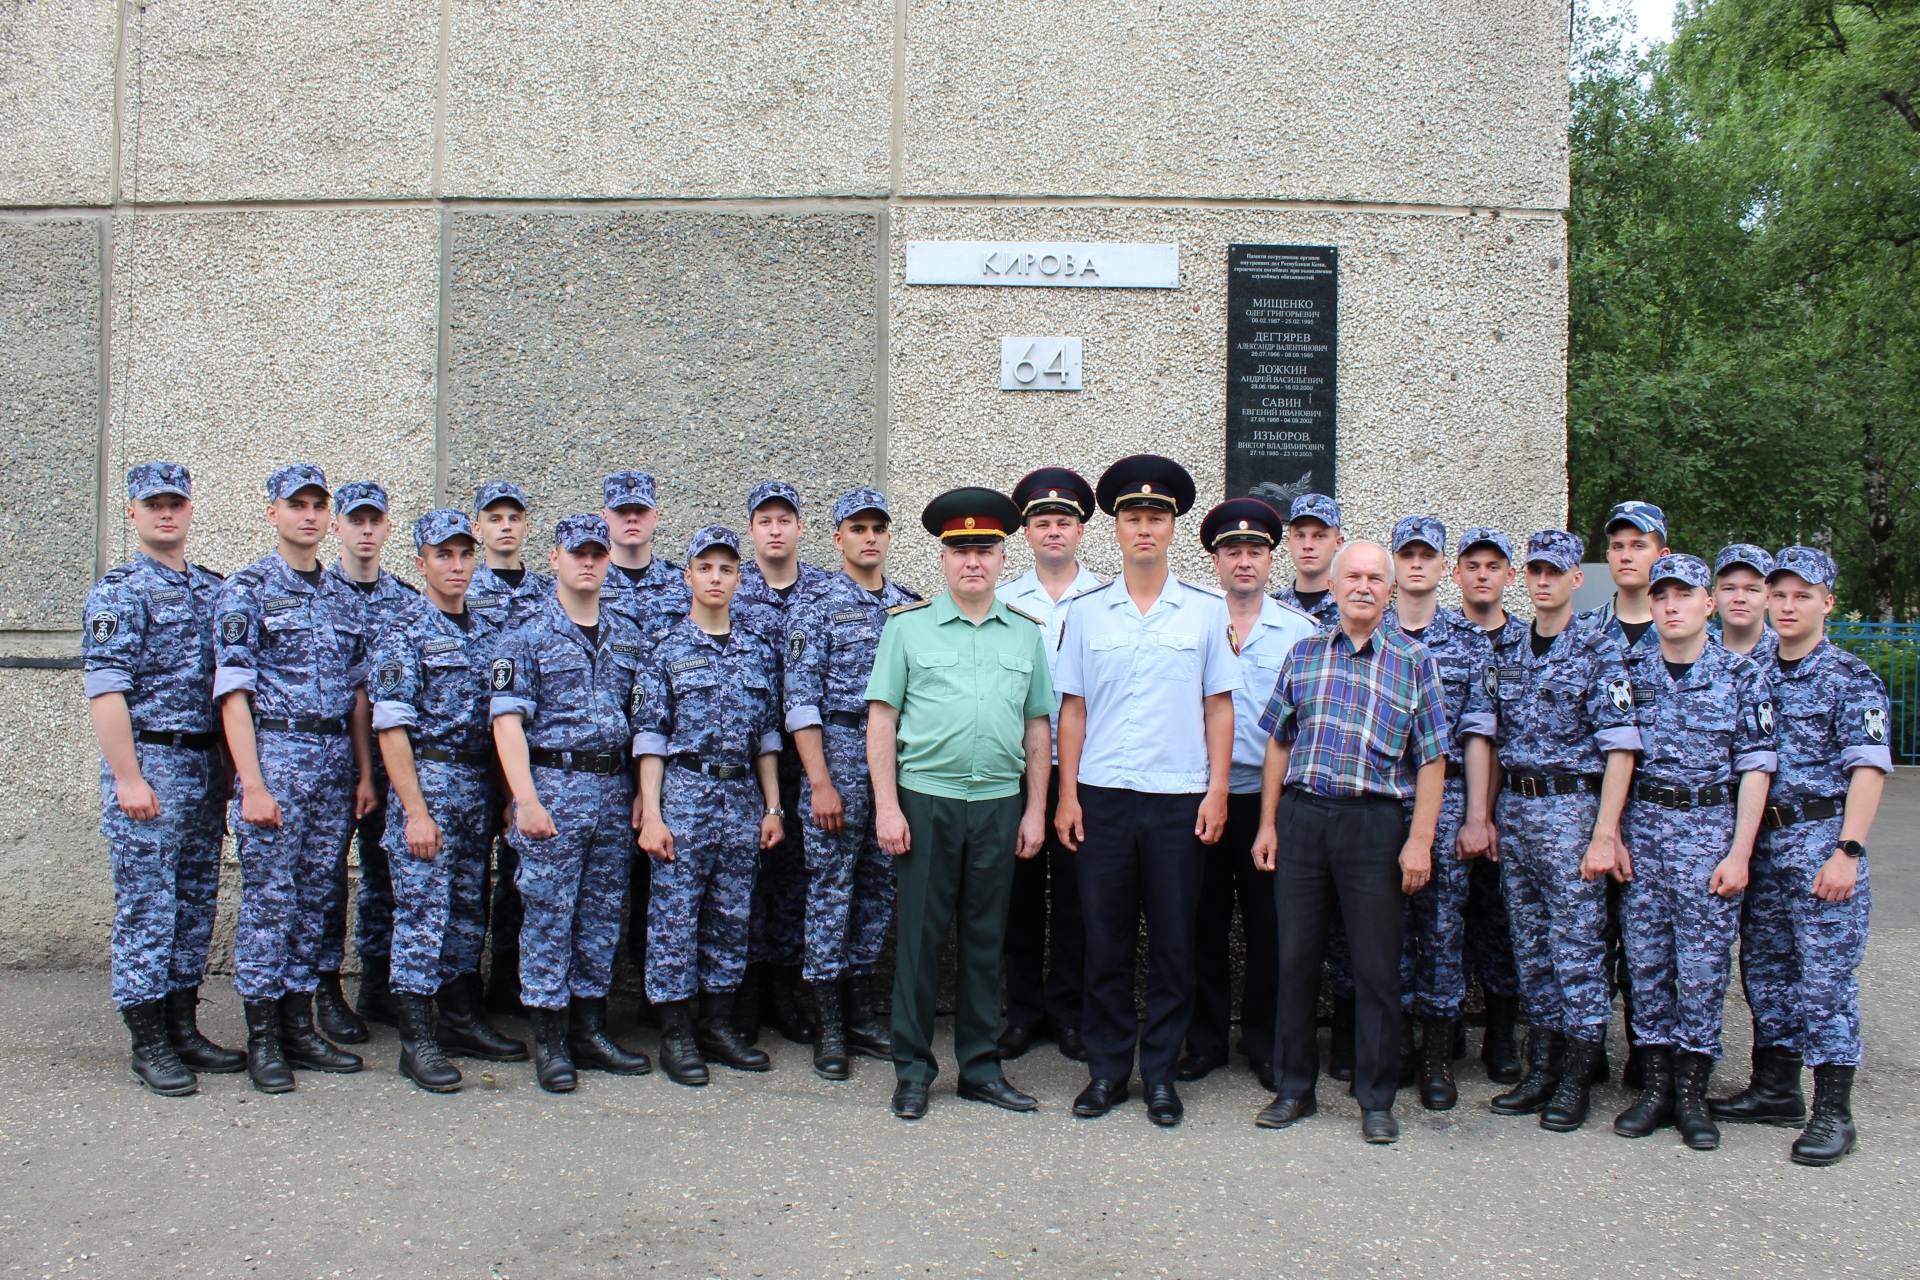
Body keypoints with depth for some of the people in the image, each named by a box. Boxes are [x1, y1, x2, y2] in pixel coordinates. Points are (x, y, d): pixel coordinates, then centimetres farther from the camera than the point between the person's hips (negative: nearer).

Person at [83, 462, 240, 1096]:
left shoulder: (214, 589, 14)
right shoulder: (118, 592, -5)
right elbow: (105, 691, -13)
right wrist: (128, 778, -19)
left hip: (206, 766, 7)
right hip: (148, 762, -6)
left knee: (196, 902, 11)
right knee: (146, 904, -2)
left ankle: (183, 1028, 20)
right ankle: (148, 1042, 7)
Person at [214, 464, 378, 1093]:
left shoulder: (347, 598, 13)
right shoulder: (246, 591, -2)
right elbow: (233, 692, -9)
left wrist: (365, 773, 9)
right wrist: (253, 784, -15)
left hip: (337, 761, 5)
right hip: (275, 753, -5)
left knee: (313, 899, 9)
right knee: (268, 899, -2)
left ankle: (299, 1027, 18)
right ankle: (263, 1039, 7)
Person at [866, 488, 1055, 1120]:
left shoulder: (1027, 633, 10)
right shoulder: (908, 625, 3)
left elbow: (1038, 728, 12)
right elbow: (881, 718, 0)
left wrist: (1035, 810, 6)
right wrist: (887, 805, -7)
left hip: (1000, 803, 2)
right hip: (926, 798, -2)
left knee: (986, 938, 9)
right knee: (921, 935, 2)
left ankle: (981, 1067, 20)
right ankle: (912, 1068, 14)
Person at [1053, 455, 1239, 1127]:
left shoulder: (1206, 610, 4)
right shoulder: (1086, 611, 6)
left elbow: (1219, 706, 5)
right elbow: (1073, 708, 7)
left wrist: (1217, 791, -2)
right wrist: (1067, 795, 2)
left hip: (1180, 797, 0)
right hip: (1103, 795, 1)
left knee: (1173, 943, 5)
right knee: (1105, 941, 6)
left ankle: (1161, 1072, 18)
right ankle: (1107, 1067, 19)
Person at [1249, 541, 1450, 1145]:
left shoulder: (1414, 661, 3)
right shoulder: (1304, 653, 9)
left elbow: (1431, 758, 0)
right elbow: (1280, 742, 12)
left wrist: (1419, 841, -7)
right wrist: (1267, 823, 6)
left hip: (1375, 821, -2)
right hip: (1301, 814, 2)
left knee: (1376, 967, 3)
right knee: (1295, 957, 8)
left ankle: (1376, 1100, 16)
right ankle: (1294, 1088, 21)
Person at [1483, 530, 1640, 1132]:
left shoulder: (1599, 649, -5)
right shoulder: (1508, 653, 11)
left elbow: (1620, 748, -10)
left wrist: (1604, 833, -16)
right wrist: (1484, 817, 9)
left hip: (1570, 807, -5)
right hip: (1514, 808, 5)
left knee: (1577, 946, -1)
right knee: (1531, 947, 11)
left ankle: (1577, 1079, 9)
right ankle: (1541, 1070, 20)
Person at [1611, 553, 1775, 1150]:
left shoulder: (1742, 677, 0)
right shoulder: (1631, 673, 8)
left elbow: (1755, 768, -2)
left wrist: (1739, 853, -8)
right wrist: (1612, 832, 2)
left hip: (1709, 829, -2)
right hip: (1640, 826, 3)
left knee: (1703, 965, 0)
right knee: (1646, 961, 6)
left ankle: (1691, 1092, 11)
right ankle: (1656, 1084, 16)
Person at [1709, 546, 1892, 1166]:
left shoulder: (1851, 678, -5)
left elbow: (1868, 768, -11)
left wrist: (1847, 851, -19)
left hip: (1821, 837, -6)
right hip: (1762, 839, 6)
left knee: (1826, 976, -3)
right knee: (1765, 969, 12)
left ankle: (1832, 1111, 4)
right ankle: (1776, 1089, 24)